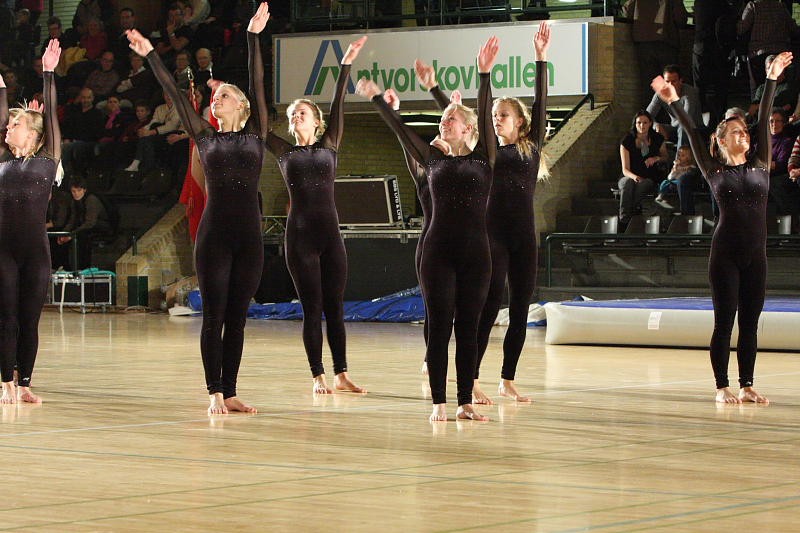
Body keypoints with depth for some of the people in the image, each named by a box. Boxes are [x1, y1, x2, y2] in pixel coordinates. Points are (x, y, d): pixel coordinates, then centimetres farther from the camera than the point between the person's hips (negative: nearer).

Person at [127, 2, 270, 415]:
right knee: (214, 316, -2)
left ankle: (229, 392, 9)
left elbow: (258, 86, 2)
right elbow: (176, 95, 8)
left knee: (237, 318, 5)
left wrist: (254, 36, -3)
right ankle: (215, 393, 1)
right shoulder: (205, 138, 10)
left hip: (249, 234, 0)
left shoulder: (256, 135, 8)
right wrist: (150, 55, 5)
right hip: (214, 233, 0)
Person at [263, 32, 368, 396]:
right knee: (312, 308, 0)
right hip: (300, 235, -1)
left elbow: (337, 106, 1)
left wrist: (347, 64, -5)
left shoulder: (328, 147, 8)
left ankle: (341, 375, 9)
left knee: (334, 307, 4)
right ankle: (318, 376, 5)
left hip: (330, 233, 1)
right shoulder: (284, 153, 8)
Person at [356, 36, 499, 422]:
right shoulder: (433, 159, 10)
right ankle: (439, 403, 1)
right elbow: (400, 129, 12)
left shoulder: (483, 159, 4)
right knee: (439, 326, -1)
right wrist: (376, 97, 11)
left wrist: (485, 74, -17)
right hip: (439, 250, 1)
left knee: (468, 328, 3)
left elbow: (485, 116, -6)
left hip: (475, 250, -1)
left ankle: (466, 403, 7)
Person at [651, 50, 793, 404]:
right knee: (724, 321, -1)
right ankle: (722, 387, 2)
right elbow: (692, 134, -1)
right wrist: (673, 102, -7)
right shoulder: (714, 171, 4)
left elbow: (764, 121, 6)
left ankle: (747, 386, 11)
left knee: (750, 322, 6)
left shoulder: (760, 164, 9)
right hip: (725, 253, -3)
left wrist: (772, 79, 3)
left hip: (755, 254, 3)